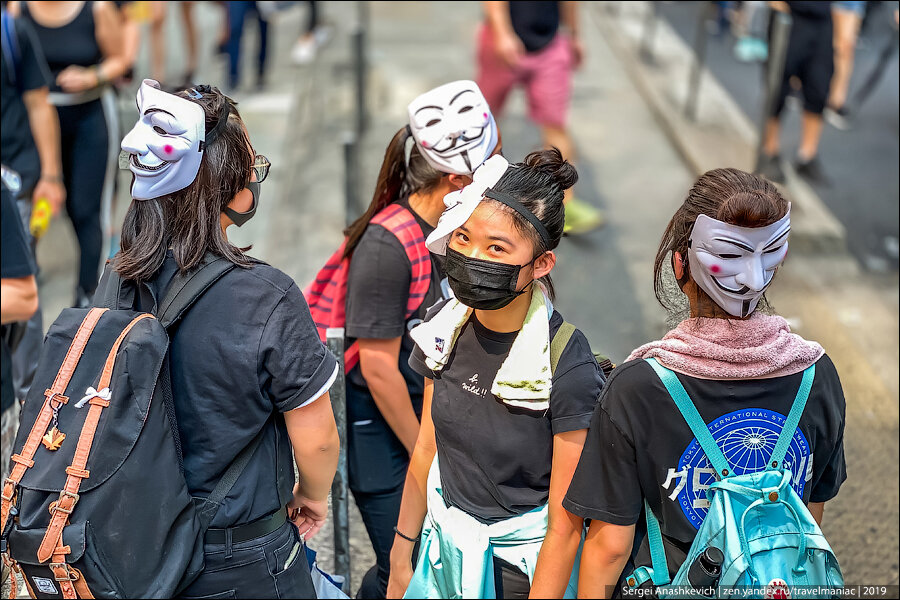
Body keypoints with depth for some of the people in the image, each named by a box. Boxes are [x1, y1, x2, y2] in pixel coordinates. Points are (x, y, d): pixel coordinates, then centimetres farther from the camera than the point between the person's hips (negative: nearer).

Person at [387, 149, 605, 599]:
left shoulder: (568, 369, -25)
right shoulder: (446, 326, -8)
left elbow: (565, 526, -19)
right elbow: (426, 452, 3)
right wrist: (400, 563, 8)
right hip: (444, 550, 5)